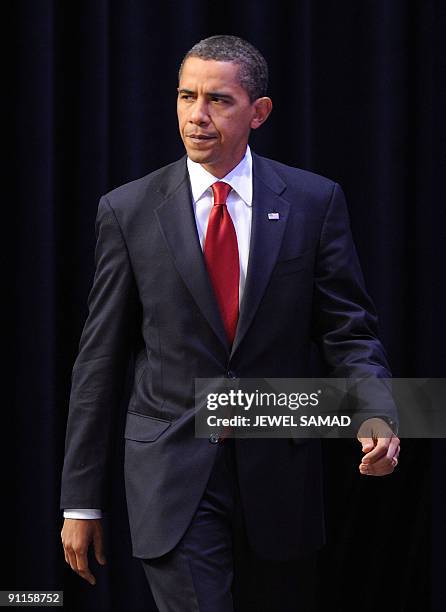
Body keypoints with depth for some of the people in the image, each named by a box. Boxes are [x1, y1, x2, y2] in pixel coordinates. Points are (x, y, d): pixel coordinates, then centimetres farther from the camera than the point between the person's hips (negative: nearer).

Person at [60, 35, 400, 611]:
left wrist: (376, 415, -19)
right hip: (172, 472, -1)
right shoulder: (128, 210, 0)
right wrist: (81, 501, 2)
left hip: (278, 472, 2)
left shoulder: (314, 201, 1)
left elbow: (349, 330, 2)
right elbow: (99, 358, 3)